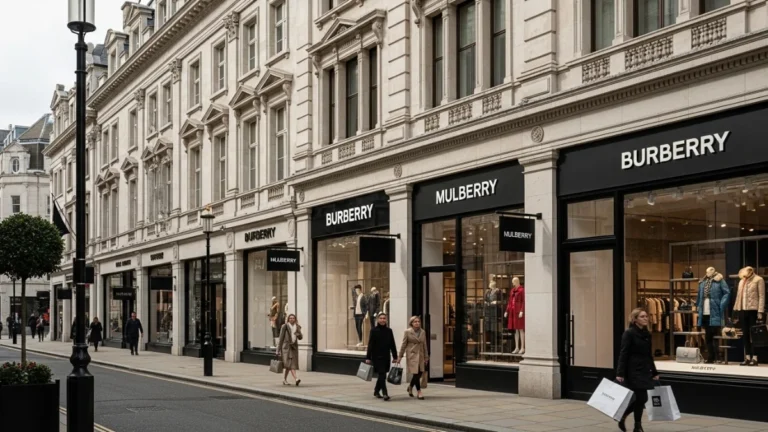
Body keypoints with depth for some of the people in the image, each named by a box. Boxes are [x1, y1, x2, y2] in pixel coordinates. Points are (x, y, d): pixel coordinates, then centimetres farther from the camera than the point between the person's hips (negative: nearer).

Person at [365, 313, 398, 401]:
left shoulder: (389, 331, 7)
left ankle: (376, 391, 29)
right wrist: (368, 357, -8)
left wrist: (395, 356, 8)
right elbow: (370, 344, -5)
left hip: (386, 357, 5)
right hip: (377, 357, -5)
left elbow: (392, 344, 10)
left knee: (382, 375, 12)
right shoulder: (374, 330, -4)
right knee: (382, 374, -11)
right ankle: (385, 393, -13)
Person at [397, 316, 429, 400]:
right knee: (416, 373, -9)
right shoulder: (408, 332, -4)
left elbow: (424, 345, 11)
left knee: (419, 373, 5)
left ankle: (410, 387, 31)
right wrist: (400, 356, -1)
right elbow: (404, 344, -1)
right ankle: (419, 392, -2)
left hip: (420, 355, 5)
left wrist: (426, 357, 11)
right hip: (412, 355, -5)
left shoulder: (423, 332, 7)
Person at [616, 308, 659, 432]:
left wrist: (654, 372, 18)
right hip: (634, 371, -7)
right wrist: (620, 373, -19)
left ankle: (622, 415, 27)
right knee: (640, 398, -7)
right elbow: (623, 354, -13)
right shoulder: (629, 333, -10)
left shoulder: (647, 334, 12)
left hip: (645, 371, 7)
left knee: (641, 399, 7)